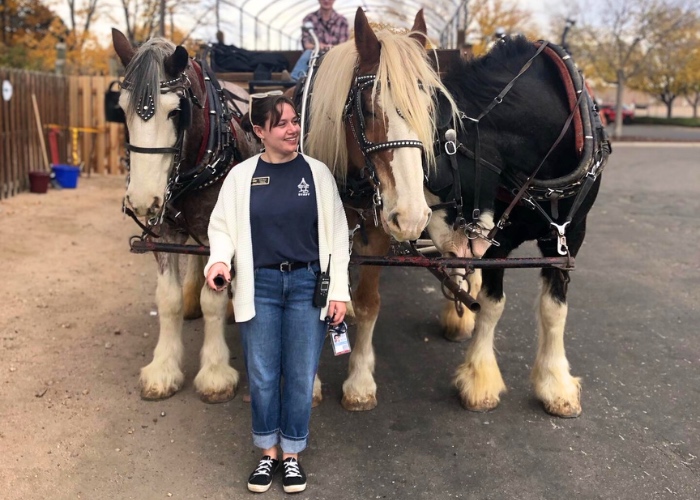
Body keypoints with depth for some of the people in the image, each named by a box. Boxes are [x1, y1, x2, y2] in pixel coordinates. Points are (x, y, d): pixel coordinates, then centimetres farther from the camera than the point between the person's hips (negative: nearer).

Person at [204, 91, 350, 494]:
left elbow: (336, 234, 0)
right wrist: (219, 260, -19)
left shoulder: (317, 172, -1)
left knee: (301, 376, 8)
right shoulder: (241, 175, -1)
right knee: (262, 376, 10)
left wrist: (340, 291, -4)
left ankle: (292, 453, 27)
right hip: (260, 285, 0)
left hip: (307, 284, 0)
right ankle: (268, 452, 30)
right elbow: (223, 225, 2)